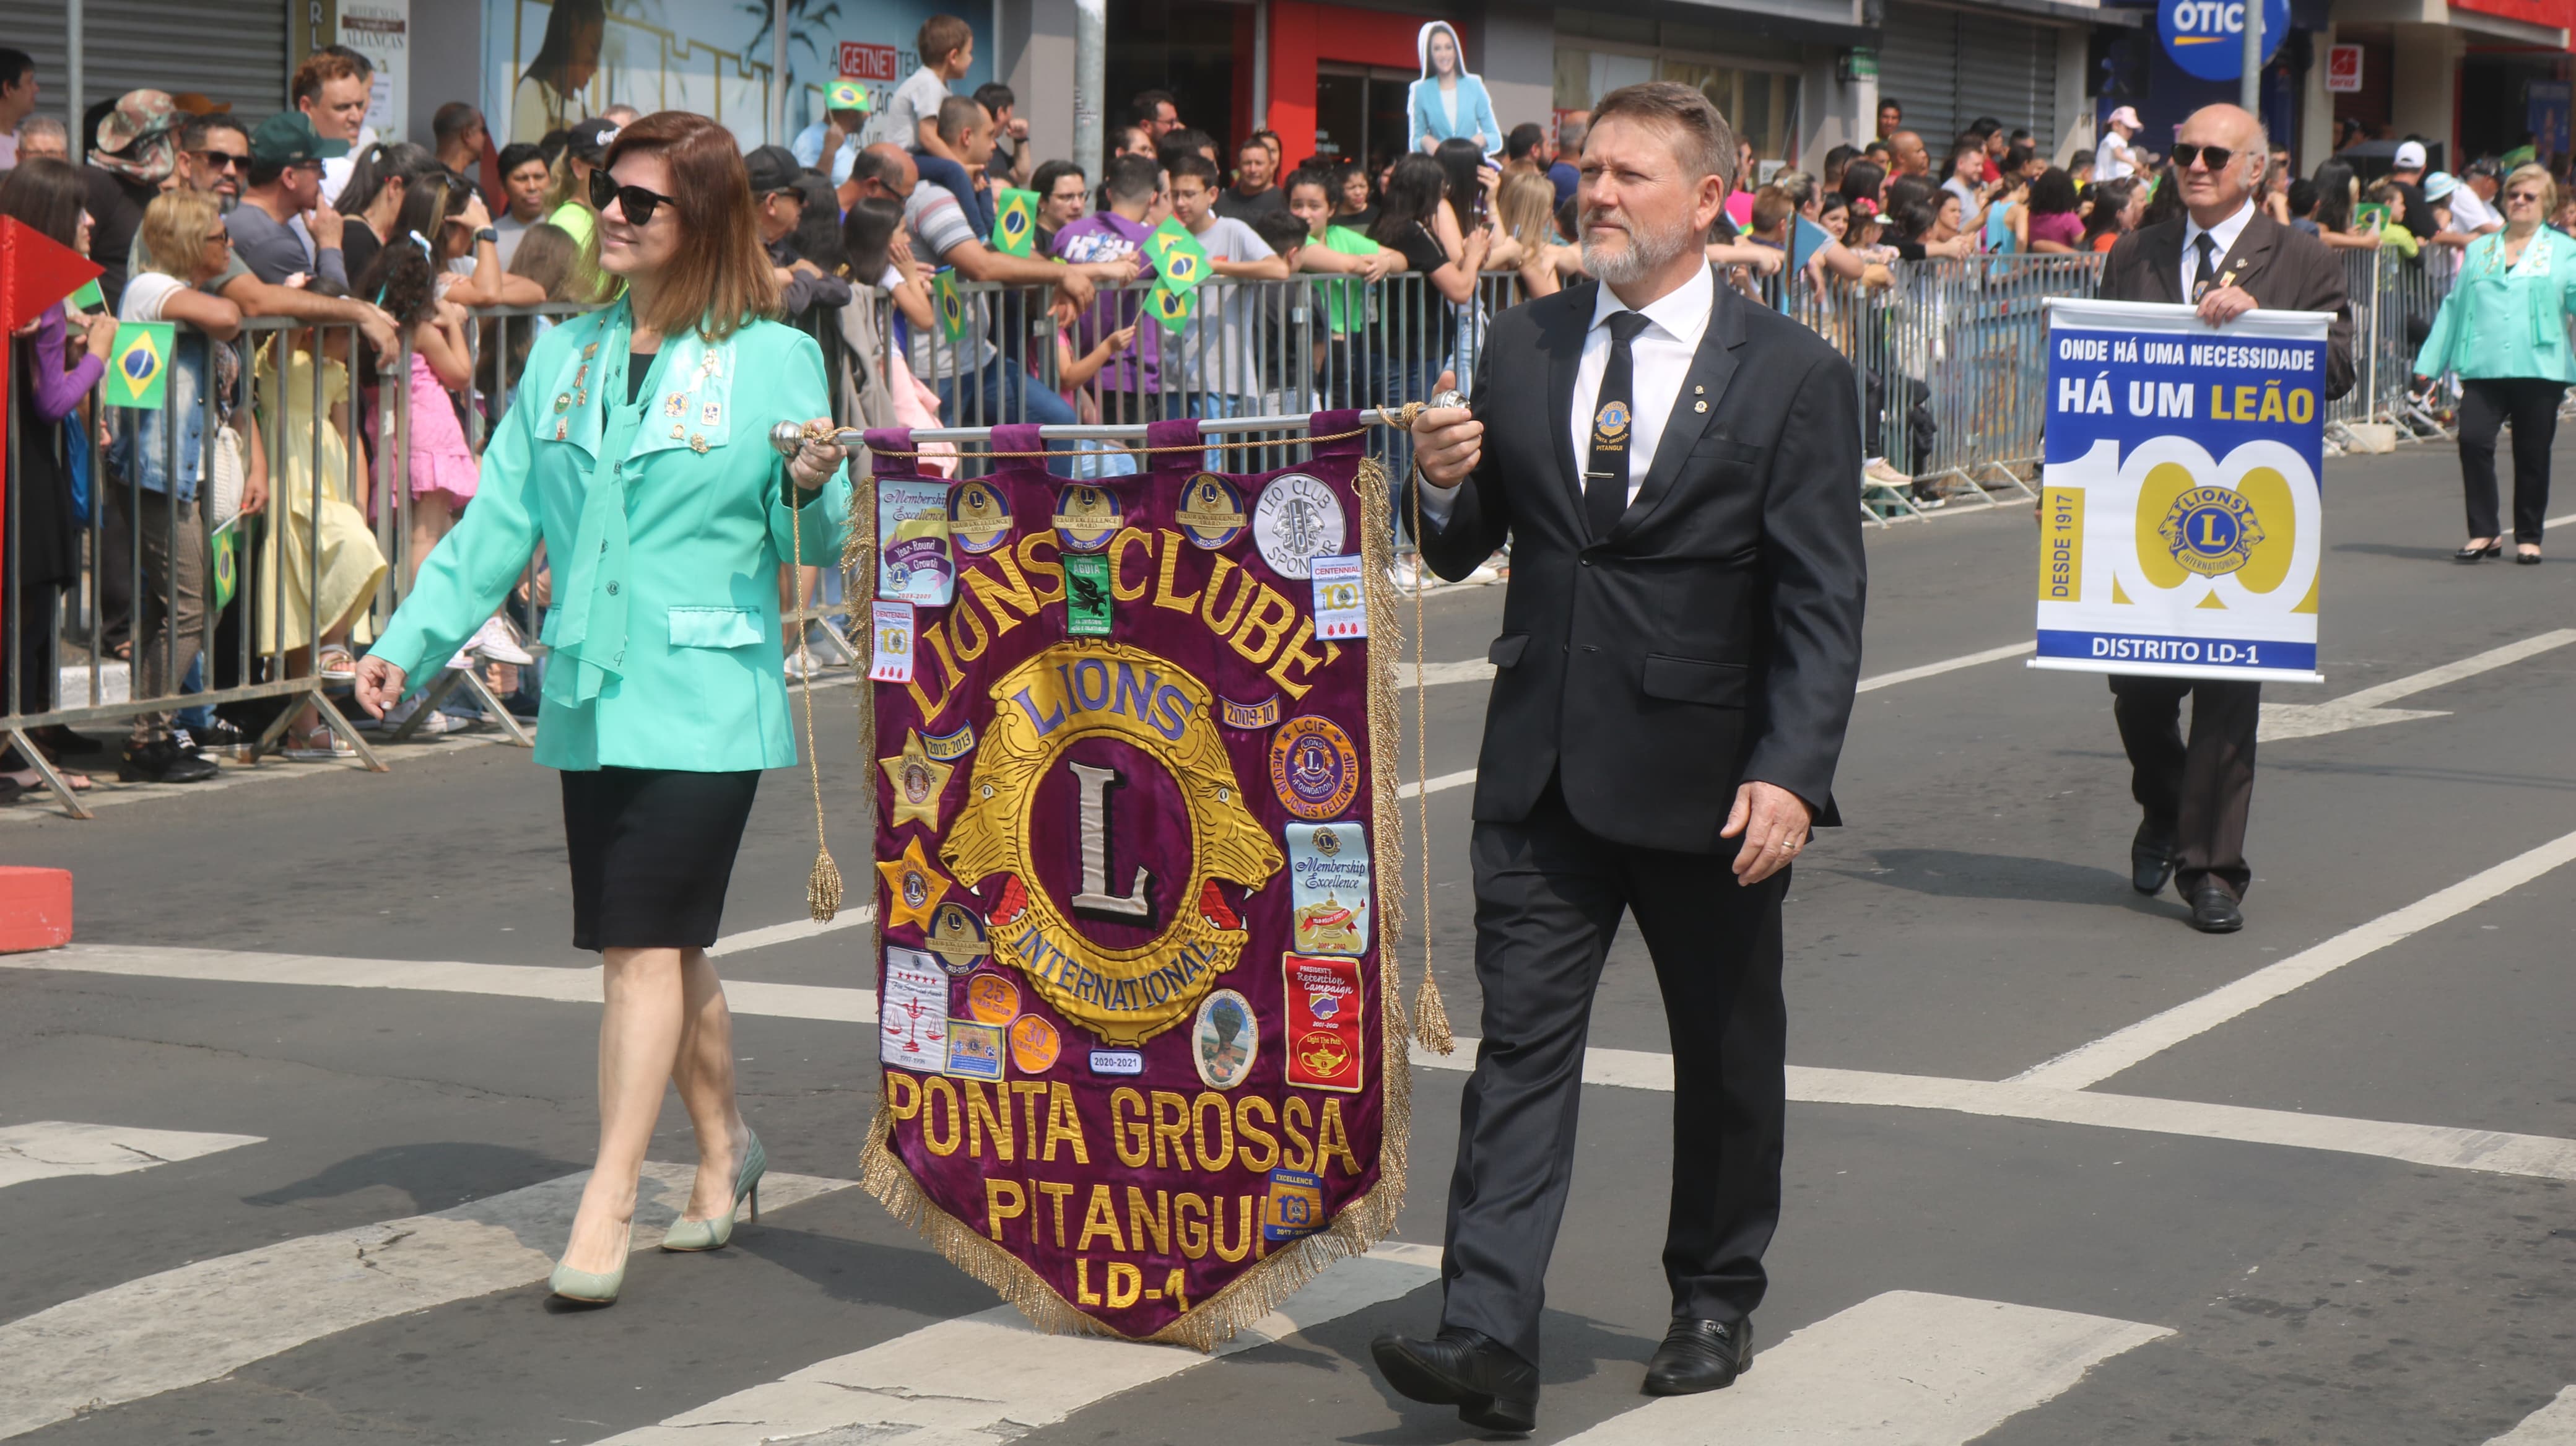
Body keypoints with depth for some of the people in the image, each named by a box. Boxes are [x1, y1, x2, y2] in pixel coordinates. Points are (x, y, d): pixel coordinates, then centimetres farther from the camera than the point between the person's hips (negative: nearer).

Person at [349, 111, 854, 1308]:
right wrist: (409, 642, 6)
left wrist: (810, 487, -26)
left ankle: (605, 1208, -10)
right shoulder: (566, 356, 13)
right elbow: (498, 521, 14)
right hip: (590, 697, 6)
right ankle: (722, 1148, 32)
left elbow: (811, 547, -4)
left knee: (645, 944, -11)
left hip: (706, 701, -6)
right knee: (663, 944, 13)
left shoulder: (772, 358, -3)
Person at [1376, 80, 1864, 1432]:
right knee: (1520, 1044, -4)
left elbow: (1822, 599, -9)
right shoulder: (1524, 347, 7)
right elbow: (1463, 551, 12)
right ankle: (1488, 1337, -8)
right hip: (1543, 766, 3)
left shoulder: (1791, 373, -5)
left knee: (1727, 1058, 12)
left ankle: (1714, 1300, 30)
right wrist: (1445, 483, -11)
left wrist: (1792, 774, -18)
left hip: (1705, 782, -2)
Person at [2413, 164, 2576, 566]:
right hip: (2484, 367, 1)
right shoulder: (2478, 251, 19)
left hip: (2539, 368, -1)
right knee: (2473, 440, -15)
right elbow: (2453, 307, 18)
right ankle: (2484, 533, -6)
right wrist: (2429, 363, 13)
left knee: (2532, 454, 2)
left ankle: (2529, 537, 15)